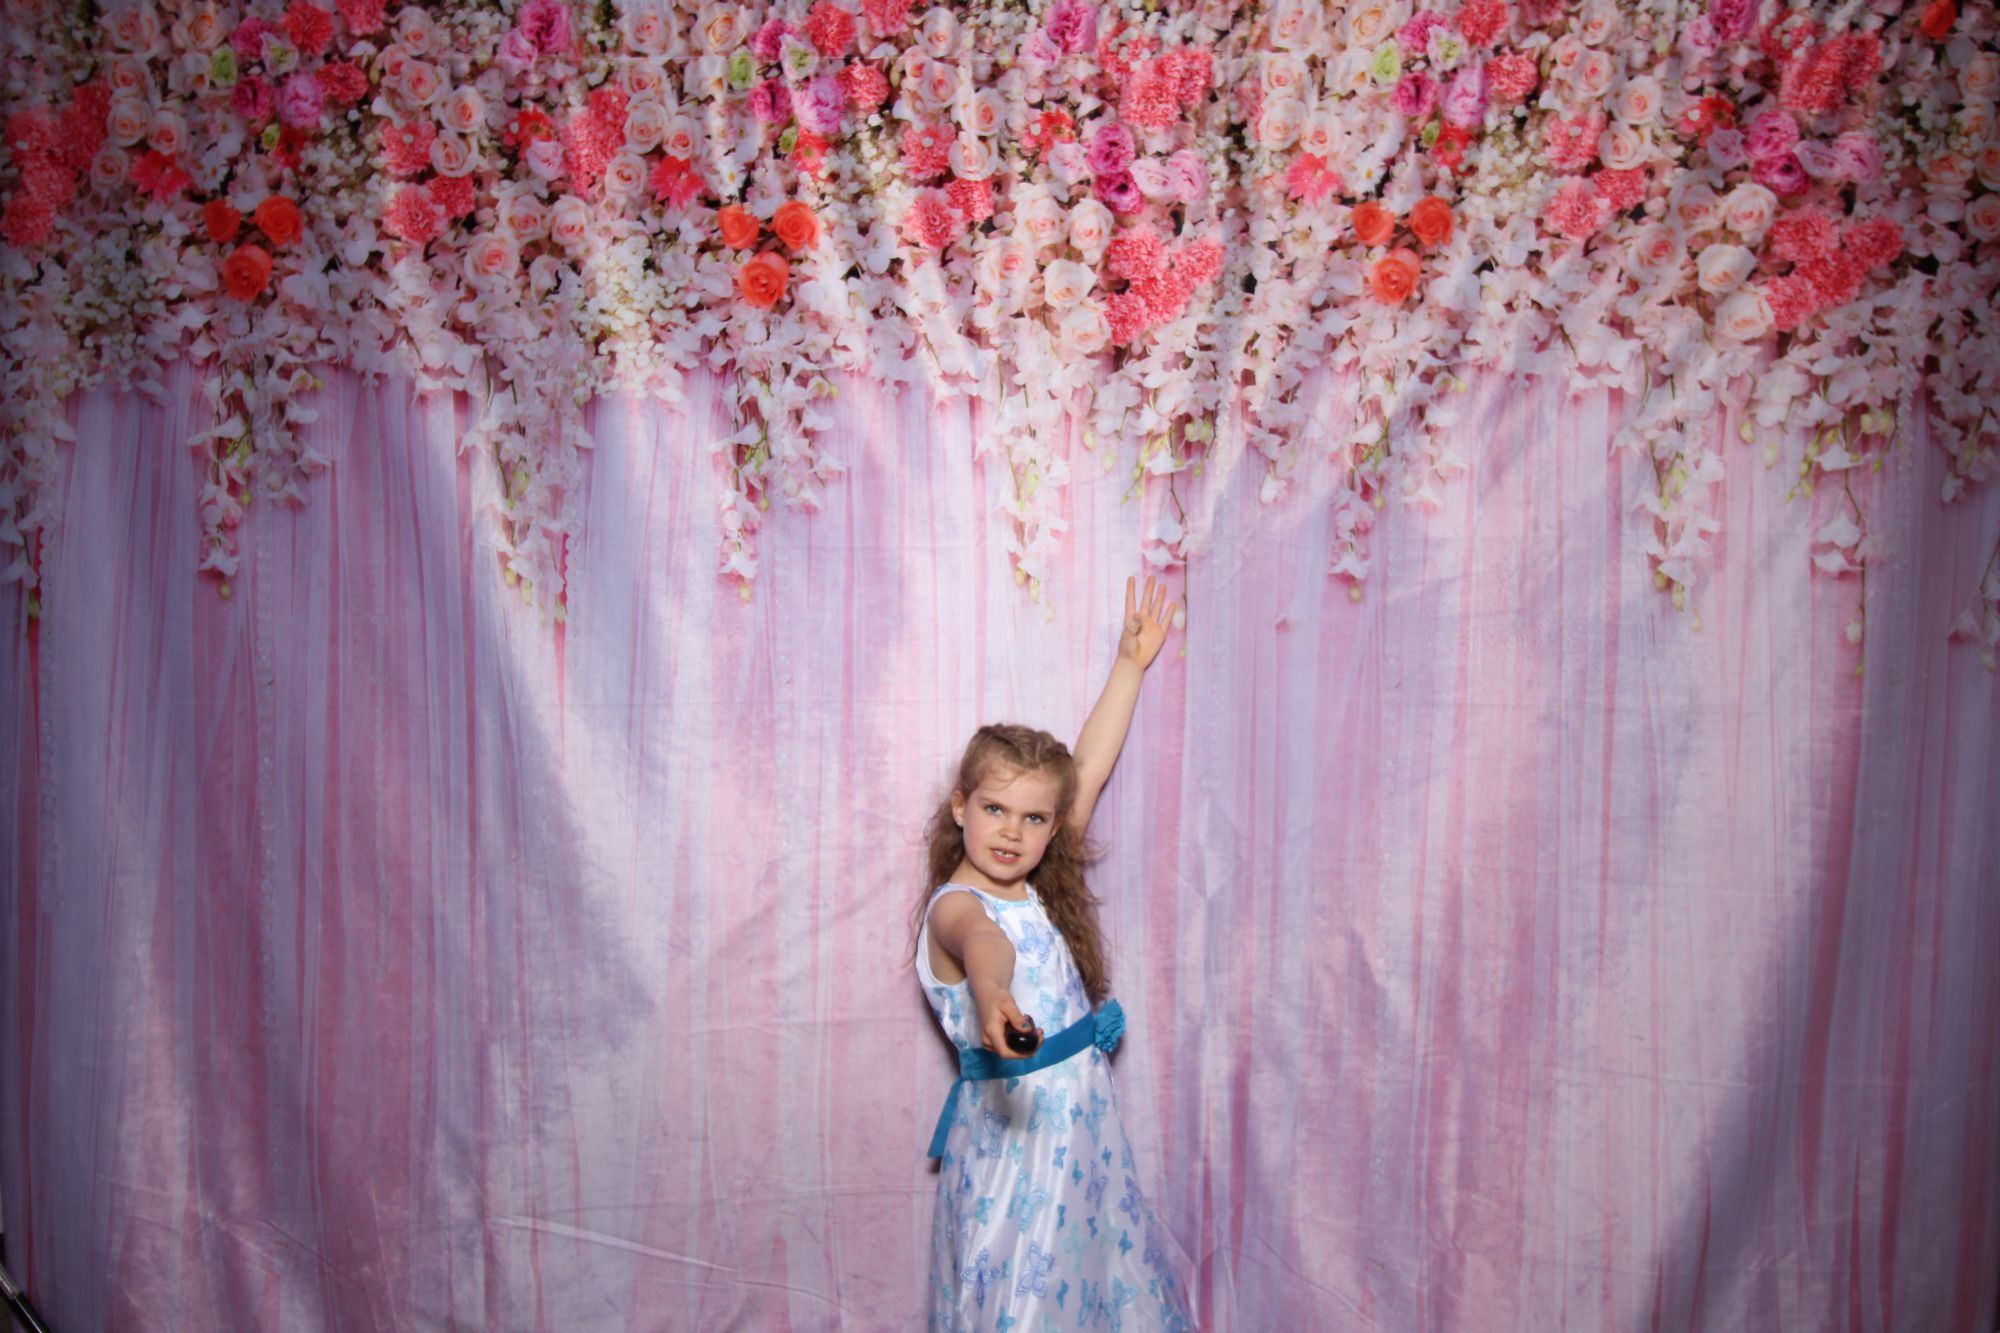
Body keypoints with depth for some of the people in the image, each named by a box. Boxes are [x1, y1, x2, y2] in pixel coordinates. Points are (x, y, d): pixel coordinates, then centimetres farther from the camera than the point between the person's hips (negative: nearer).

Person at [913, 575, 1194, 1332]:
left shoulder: (1040, 884, 6)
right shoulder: (953, 906, -15)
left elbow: (1091, 767, 10)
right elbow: (982, 941, -41)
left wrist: (1131, 662, 12)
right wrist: (992, 997, -64)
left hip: (1084, 1122, 8)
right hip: (1014, 1125, -8)